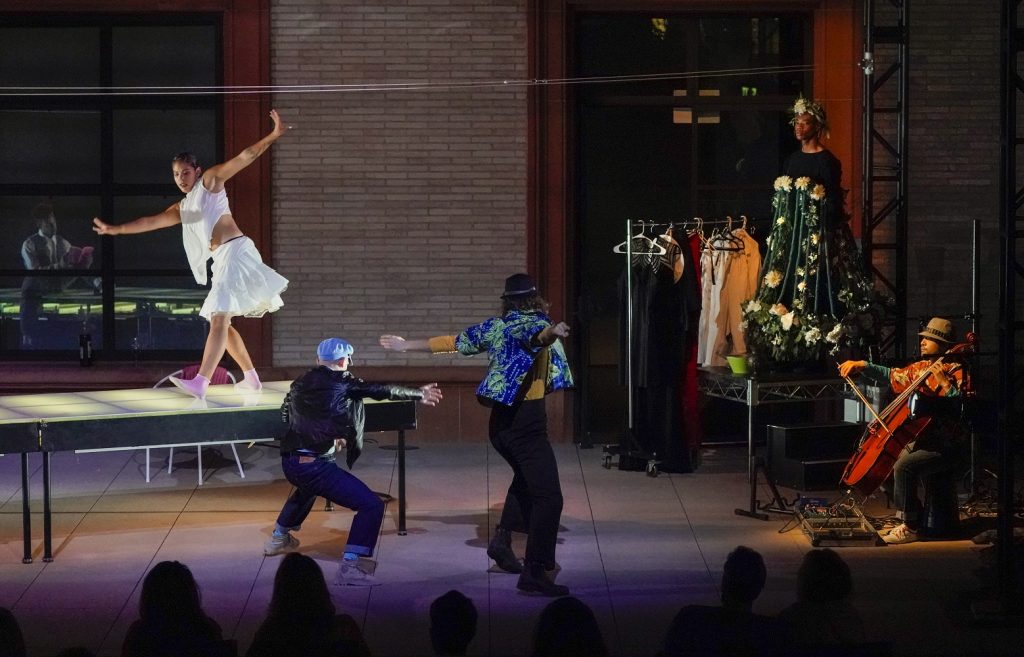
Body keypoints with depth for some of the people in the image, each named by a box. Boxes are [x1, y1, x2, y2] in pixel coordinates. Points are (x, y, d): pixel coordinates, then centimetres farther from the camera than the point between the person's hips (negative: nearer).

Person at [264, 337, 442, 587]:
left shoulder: (299, 384, 15)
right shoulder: (343, 383, -3)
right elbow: (384, 390, 1)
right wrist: (419, 394, 16)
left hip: (289, 462, 8)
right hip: (317, 465, -8)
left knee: (306, 488, 42)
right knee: (371, 505, -6)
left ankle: (278, 538, 56)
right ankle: (350, 567, -15)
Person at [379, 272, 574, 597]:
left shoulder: (495, 327, 11)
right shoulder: (536, 323, -8)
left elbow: (453, 341, 21)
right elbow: (536, 337, -34)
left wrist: (407, 345, 35)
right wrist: (550, 334, -59)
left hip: (500, 421, 8)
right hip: (527, 419, -8)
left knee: (526, 478, 32)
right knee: (548, 496, -10)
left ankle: (502, 539, 24)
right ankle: (535, 573, -16)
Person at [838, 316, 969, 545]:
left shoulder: (957, 372, -12)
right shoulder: (921, 368, 12)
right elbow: (891, 376, 24)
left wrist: (945, 384, -31)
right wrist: (862, 365, 13)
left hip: (947, 447, -9)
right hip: (924, 440, 9)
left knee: (904, 466, -27)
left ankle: (909, 528, -19)